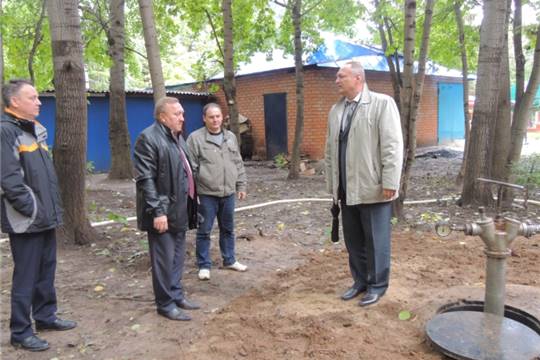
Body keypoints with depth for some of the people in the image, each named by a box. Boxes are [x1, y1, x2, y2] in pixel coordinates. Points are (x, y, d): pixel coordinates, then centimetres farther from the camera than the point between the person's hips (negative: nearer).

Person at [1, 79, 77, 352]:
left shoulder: (34, 129, 16)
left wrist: (53, 208, 15)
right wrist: (32, 209, -18)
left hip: (45, 217, 9)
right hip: (26, 221, -8)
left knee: (46, 272, 17)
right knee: (25, 277, 1)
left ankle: (46, 316, 32)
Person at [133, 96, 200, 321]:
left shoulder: (177, 136, 15)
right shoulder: (148, 138, -14)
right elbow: (145, 179, -19)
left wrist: (190, 205, 15)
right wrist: (157, 211, -22)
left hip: (179, 210, 9)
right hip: (163, 212, -8)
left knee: (178, 258, 18)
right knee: (164, 260, 3)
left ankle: (177, 295, 32)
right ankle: (165, 304, 16)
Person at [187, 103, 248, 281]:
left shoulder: (230, 137, 10)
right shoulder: (195, 138, -7)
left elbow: (238, 164, 14)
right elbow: (190, 168, -8)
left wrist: (241, 186, 11)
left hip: (228, 193, 5)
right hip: (206, 194, -5)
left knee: (228, 229, 17)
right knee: (204, 231, 5)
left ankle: (229, 260, 32)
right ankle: (204, 265, 18)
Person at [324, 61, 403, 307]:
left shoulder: (382, 103, -7)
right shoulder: (335, 110, 11)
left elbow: (393, 146, -12)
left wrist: (390, 183, -16)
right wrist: (331, 184, 13)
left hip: (373, 188, -6)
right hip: (346, 190, 6)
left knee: (376, 240, 6)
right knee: (353, 240, 15)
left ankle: (376, 285, 22)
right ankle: (360, 280, 31)